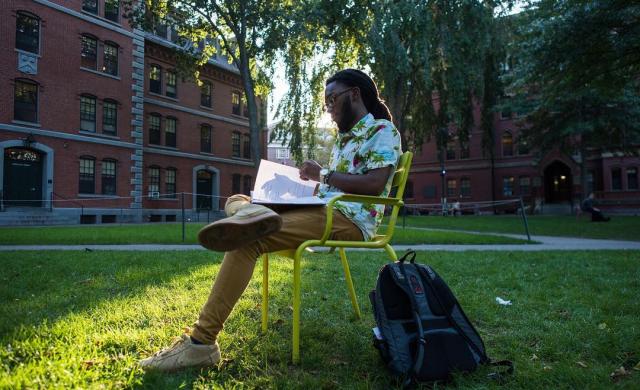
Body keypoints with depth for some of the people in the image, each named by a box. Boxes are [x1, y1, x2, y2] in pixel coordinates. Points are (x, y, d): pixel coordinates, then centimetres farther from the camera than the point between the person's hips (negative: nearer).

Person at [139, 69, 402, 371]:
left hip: (348, 219, -10)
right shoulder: (344, 138, 28)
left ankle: (202, 341, -28)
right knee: (236, 201, 0)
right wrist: (311, 182, 4)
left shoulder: (383, 130, 0)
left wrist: (324, 176, -11)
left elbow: (375, 184, -16)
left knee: (248, 240, -27)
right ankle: (252, 214, -38)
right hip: (323, 210, 10)